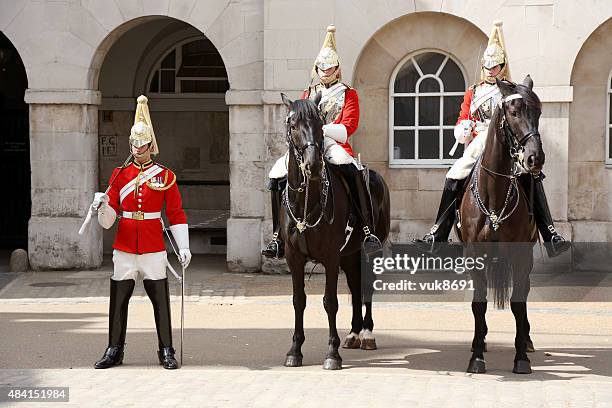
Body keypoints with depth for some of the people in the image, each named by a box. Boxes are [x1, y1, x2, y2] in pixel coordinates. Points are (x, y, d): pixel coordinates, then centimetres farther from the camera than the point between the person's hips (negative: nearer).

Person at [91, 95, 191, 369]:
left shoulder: (165, 176, 1)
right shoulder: (120, 175, 6)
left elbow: (176, 214, 2)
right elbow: (109, 220, 5)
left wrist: (183, 247, -6)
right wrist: (103, 205, -17)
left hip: (154, 249, -2)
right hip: (124, 248, 2)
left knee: (160, 300, 0)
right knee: (118, 300, 3)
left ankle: (166, 352, 9)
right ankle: (114, 350, 13)